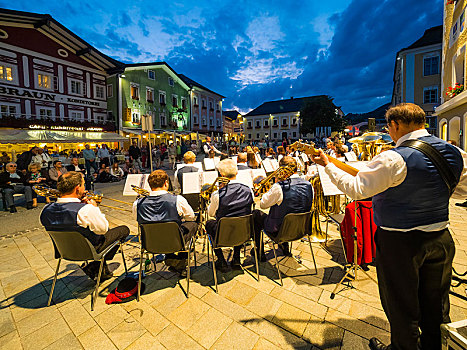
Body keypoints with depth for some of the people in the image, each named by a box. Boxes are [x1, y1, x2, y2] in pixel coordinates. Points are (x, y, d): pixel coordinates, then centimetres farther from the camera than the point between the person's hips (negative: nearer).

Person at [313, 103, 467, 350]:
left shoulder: (394, 159, -25)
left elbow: (356, 189, -24)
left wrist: (328, 166, -14)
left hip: (400, 242, -7)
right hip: (440, 238, 7)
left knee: (402, 305, 15)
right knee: (435, 302, 26)